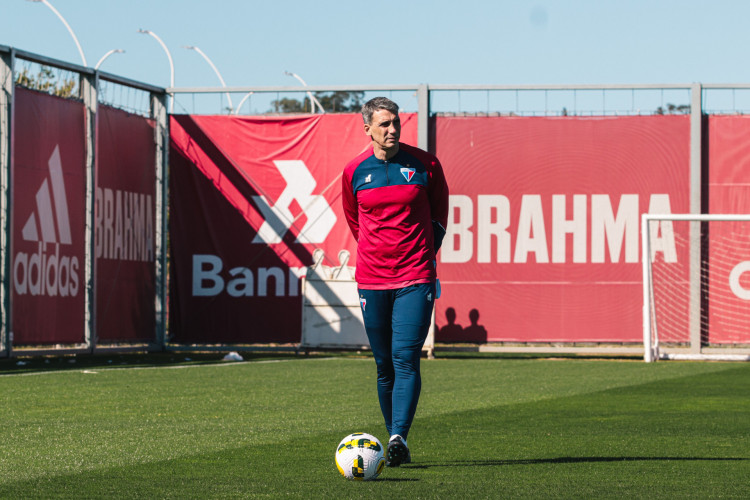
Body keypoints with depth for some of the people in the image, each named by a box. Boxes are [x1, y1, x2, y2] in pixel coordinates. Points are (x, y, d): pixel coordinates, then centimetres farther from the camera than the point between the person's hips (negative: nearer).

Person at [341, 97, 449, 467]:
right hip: (372, 280, 2)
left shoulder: (425, 164, -1)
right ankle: (397, 444, 15)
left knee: (406, 357, -15)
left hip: (415, 277, -2)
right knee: (384, 365, 6)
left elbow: (439, 213, 15)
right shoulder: (354, 172, 3)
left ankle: (398, 437, -22)